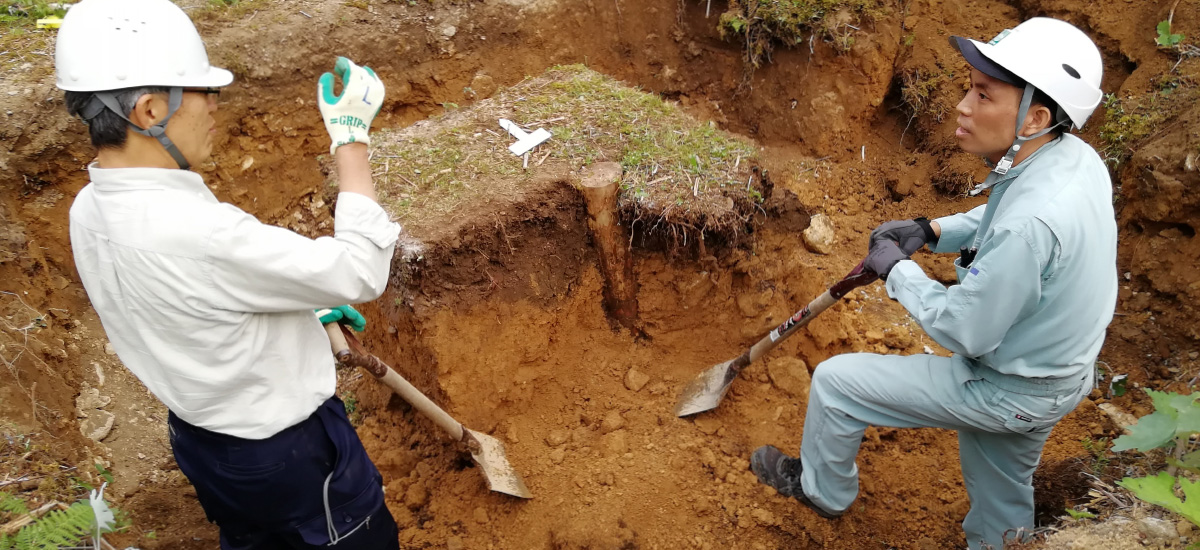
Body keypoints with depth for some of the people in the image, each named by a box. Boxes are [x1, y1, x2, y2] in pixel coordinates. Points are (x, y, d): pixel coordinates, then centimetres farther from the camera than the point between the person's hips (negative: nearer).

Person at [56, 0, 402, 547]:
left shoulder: (88, 210, -7)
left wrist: (304, 311, 12)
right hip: (287, 452, -8)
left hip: (198, 439, 8)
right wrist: (352, 138, -22)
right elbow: (359, 270, -29)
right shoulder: (197, 231, -36)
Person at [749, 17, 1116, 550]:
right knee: (1002, 503, 30)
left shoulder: (1027, 225, -39)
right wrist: (929, 231, -1)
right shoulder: (1078, 156, -10)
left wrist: (897, 271, -15)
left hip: (1007, 392, -8)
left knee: (834, 381, 3)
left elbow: (965, 333, -28)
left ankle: (823, 489, 30)